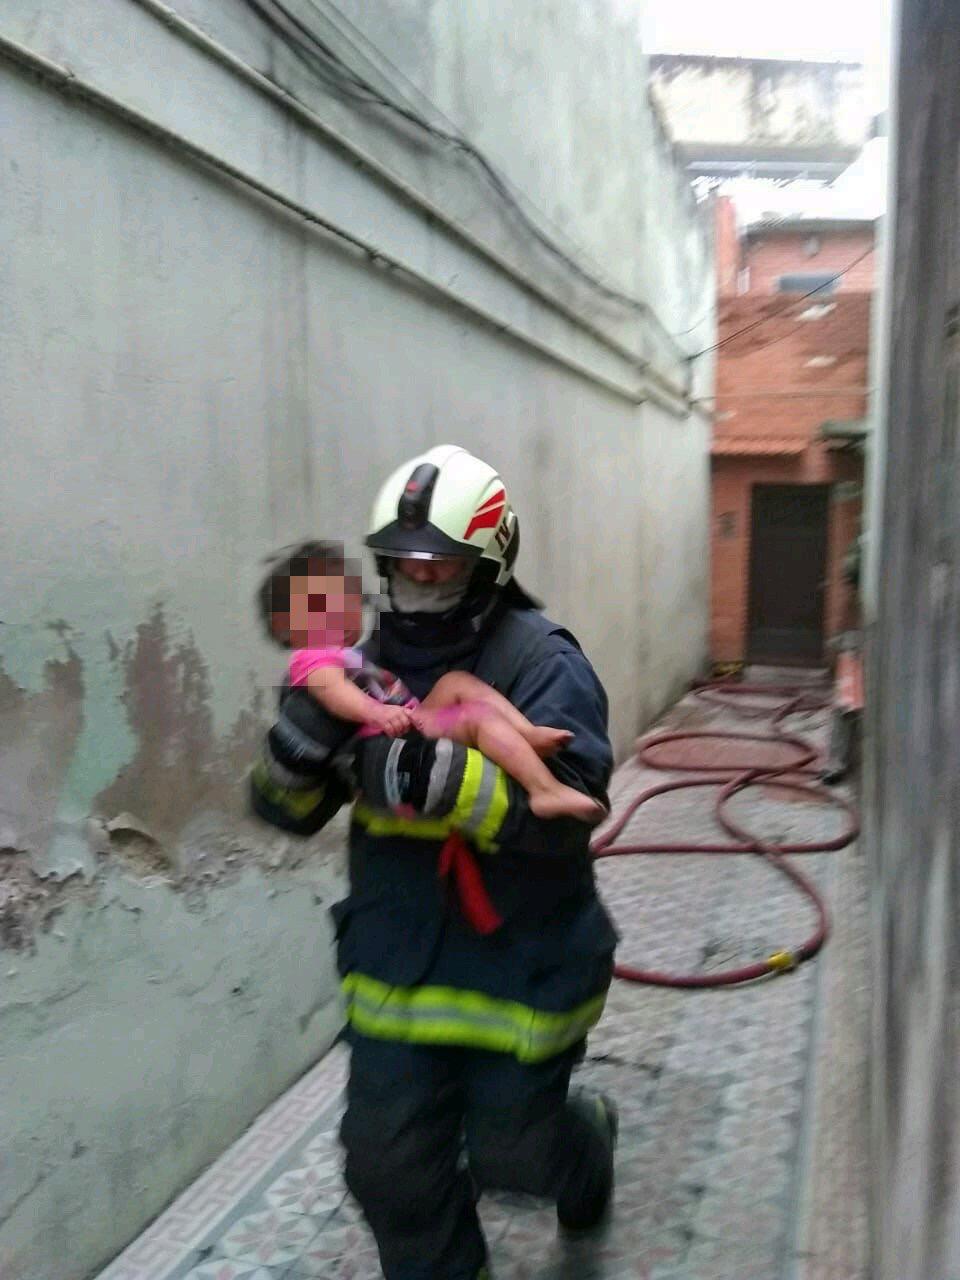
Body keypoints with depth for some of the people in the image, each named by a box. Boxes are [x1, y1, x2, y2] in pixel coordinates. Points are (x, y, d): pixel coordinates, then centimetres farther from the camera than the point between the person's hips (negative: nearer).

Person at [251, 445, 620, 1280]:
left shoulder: (541, 662, -15)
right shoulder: (371, 663, 1)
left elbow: (567, 809, -26)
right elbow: (292, 811, 3)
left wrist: (442, 779, -40)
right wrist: (297, 750, -20)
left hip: (518, 969, -4)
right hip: (394, 971, 5)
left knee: (509, 1151, 15)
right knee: (391, 1168, 12)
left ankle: (588, 1142, 51)